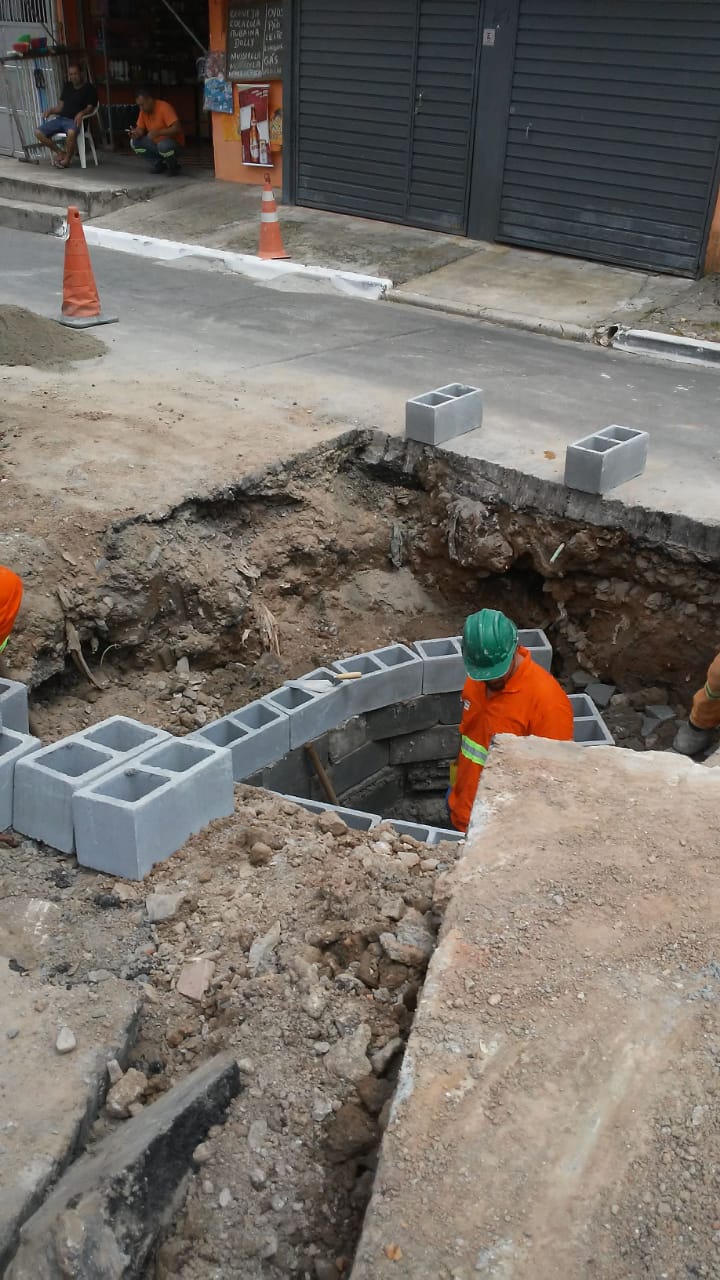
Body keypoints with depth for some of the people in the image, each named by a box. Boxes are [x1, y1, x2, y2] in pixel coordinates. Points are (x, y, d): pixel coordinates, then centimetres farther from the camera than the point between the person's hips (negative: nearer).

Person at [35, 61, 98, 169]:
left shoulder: (90, 89, 4)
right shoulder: (67, 87, 22)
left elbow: (90, 108, -5)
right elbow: (60, 106, 22)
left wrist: (81, 113, -26)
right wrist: (50, 110, 2)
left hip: (74, 120, -6)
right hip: (60, 118, 6)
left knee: (71, 132, -43)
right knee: (38, 132, -12)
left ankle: (67, 158, -21)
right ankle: (60, 152, 3)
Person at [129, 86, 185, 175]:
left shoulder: (164, 108, -21)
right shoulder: (144, 111, 0)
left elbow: (177, 128, -29)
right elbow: (140, 129, 6)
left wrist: (158, 132, -37)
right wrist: (136, 133, -19)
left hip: (174, 142, -7)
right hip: (156, 143, 7)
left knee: (163, 146, -39)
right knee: (134, 142, -9)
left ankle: (174, 166, -7)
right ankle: (159, 164, 6)